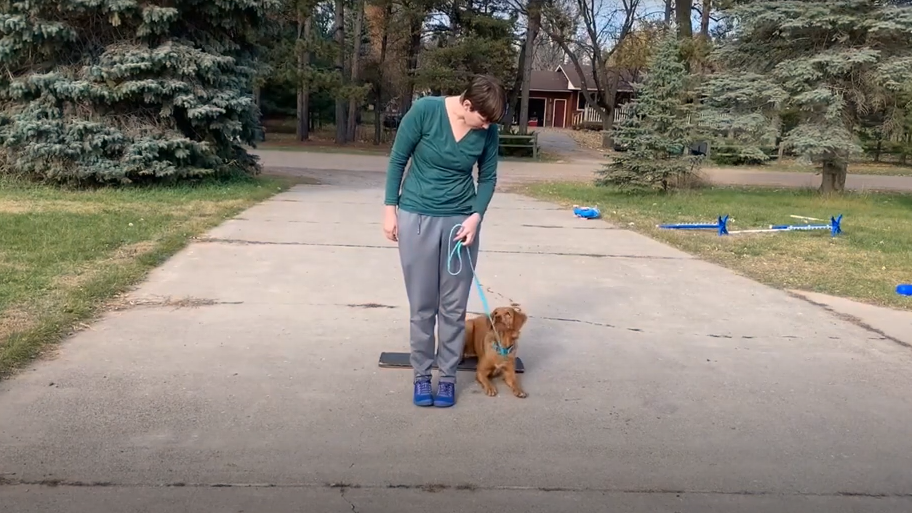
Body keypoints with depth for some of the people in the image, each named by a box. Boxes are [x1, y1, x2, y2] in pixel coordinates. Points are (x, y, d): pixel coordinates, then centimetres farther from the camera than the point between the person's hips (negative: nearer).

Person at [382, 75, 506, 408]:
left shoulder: (488, 131, -8)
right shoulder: (425, 110, -16)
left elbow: (488, 177, 5)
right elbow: (397, 160, -6)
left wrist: (476, 216, -10)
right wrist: (390, 209, -5)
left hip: (461, 222, 2)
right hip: (416, 218, -2)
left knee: (454, 306, 7)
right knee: (422, 305, 5)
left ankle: (448, 376, 21)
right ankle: (421, 374, 20)